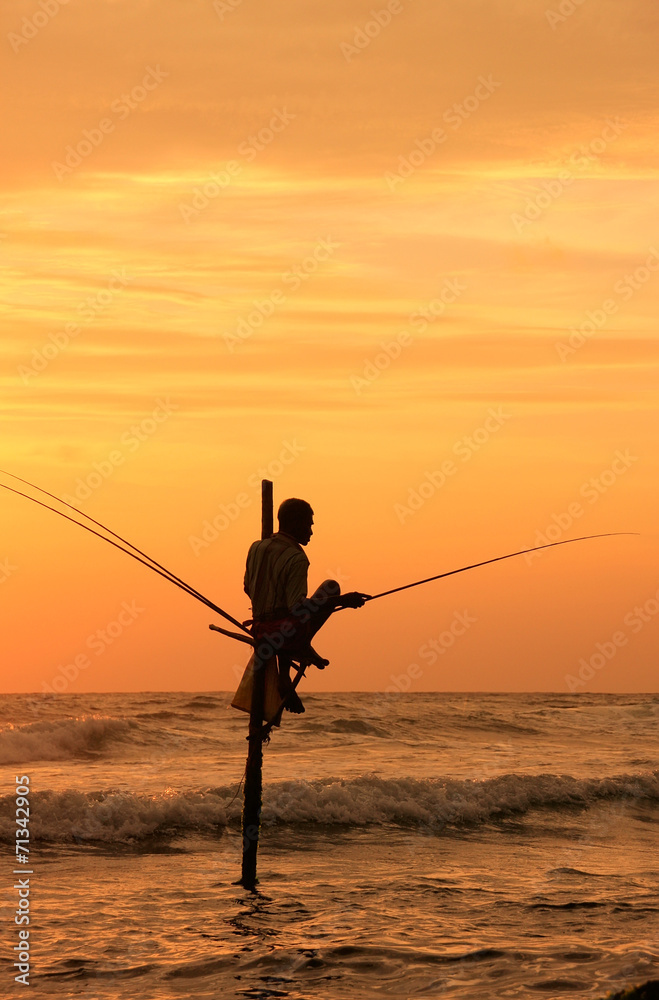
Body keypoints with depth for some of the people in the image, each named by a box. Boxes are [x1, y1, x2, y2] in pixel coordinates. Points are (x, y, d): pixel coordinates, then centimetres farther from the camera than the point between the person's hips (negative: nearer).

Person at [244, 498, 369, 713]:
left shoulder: (256, 548, 7)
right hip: (289, 634, -6)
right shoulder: (296, 558, -14)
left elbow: (248, 589, 21)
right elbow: (297, 607, -22)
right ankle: (303, 647, 6)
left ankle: (284, 678, 22)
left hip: (261, 633, 6)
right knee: (331, 587, 8)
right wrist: (342, 601, -21)